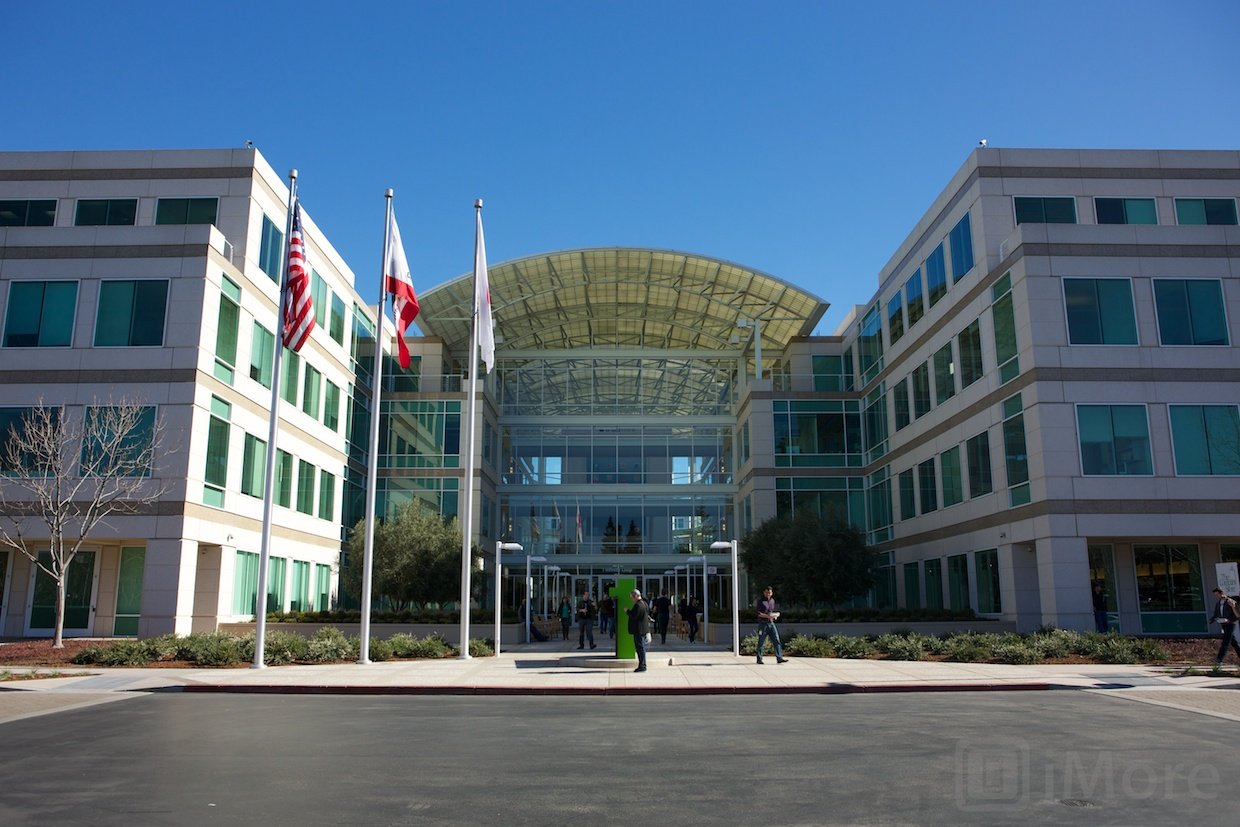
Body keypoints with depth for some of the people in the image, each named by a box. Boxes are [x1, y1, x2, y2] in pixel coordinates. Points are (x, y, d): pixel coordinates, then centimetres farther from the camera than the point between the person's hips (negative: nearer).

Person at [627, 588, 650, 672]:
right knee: (642, 648, 15)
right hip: (644, 629, 10)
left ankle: (642, 666, -2)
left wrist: (628, 611, -9)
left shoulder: (638, 605, -20)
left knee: (640, 648, -5)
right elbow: (648, 614, 19)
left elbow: (633, 616, -23)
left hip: (639, 630, -10)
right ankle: (642, 665, 21)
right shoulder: (645, 603, 12)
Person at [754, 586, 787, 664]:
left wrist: (775, 615, 5)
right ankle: (759, 659, 12)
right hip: (763, 623, -6)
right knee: (761, 642, 2)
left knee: (776, 640, -5)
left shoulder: (772, 600, 14)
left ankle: (779, 658, -7)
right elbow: (758, 613, -12)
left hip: (771, 623, 6)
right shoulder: (760, 601, -6)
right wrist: (768, 616, -22)